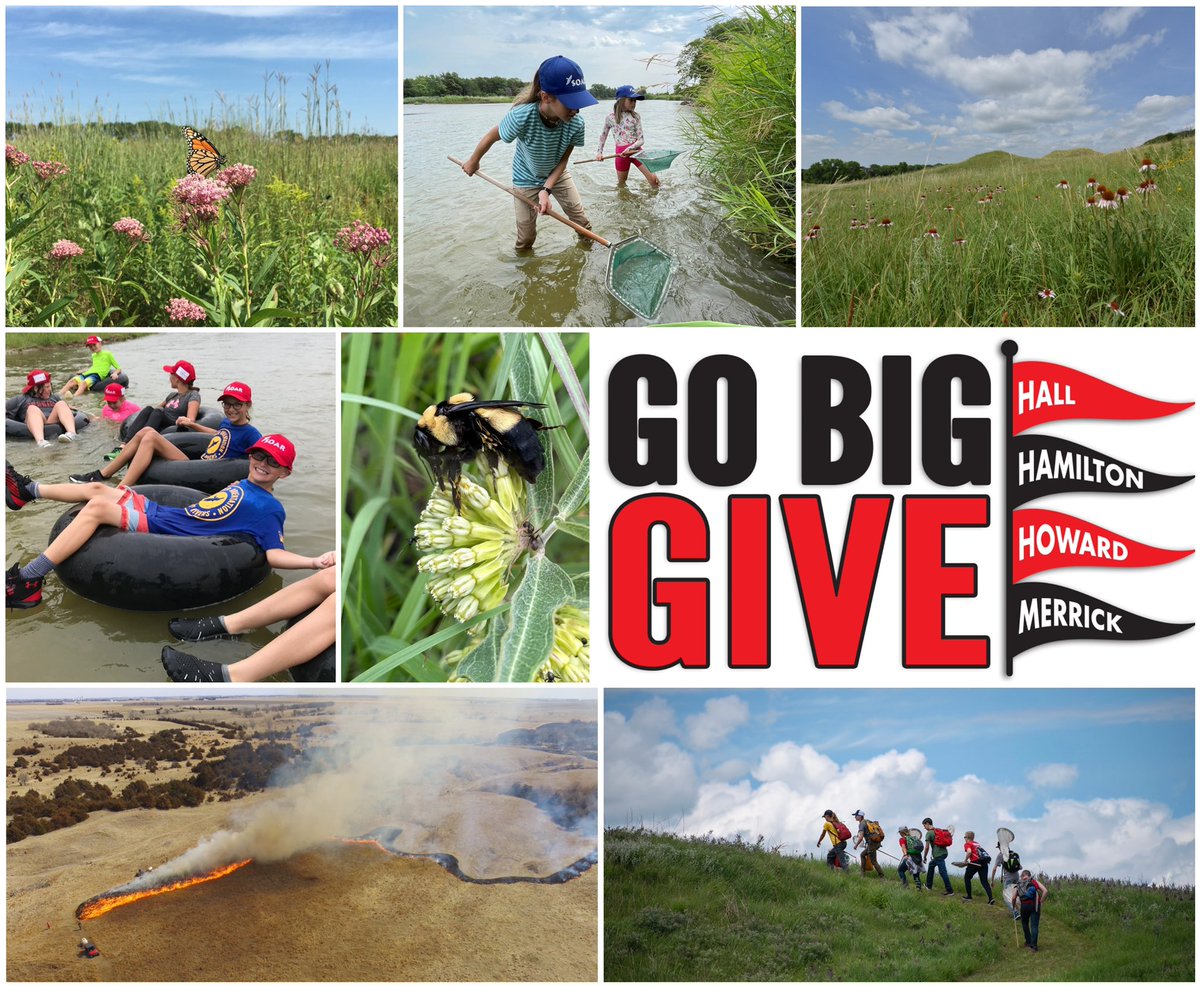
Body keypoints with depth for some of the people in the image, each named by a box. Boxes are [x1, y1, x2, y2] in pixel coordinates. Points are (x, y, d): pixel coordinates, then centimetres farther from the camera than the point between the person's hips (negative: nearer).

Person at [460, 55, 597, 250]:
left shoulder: (576, 123, -32)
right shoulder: (521, 116, -40)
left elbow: (562, 160, -17)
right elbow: (492, 136, -19)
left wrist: (546, 190, -30)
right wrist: (473, 162, -2)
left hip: (557, 175, 2)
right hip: (527, 180, -2)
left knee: (581, 220, 9)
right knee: (526, 237, 8)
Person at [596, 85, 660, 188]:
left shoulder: (635, 116, -1)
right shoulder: (611, 118, -1)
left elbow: (641, 139, -5)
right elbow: (603, 135, 14)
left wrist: (629, 149, -21)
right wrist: (599, 152, 6)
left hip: (635, 150, 0)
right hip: (621, 153, 0)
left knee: (653, 179, -12)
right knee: (621, 184, 12)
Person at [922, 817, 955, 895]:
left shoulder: (929, 833, -8)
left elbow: (927, 847, -11)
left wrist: (924, 857, 1)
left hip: (938, 855, -9)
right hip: (944, 852, 9)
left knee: (943, 872, -6)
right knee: (931, 865, 24)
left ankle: (950, 890, -6)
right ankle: (929, 885, 30)